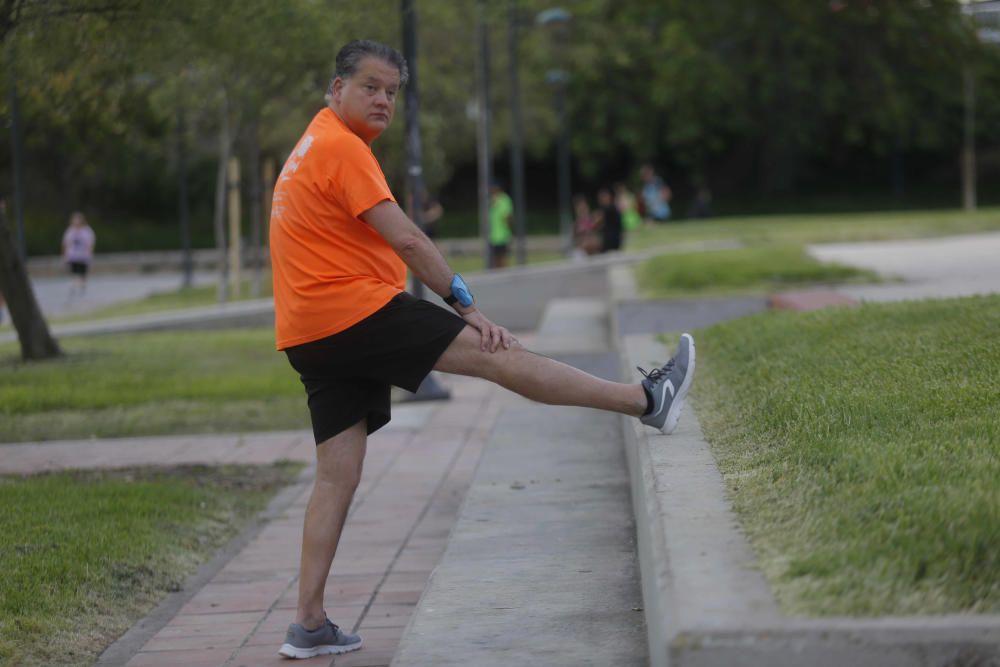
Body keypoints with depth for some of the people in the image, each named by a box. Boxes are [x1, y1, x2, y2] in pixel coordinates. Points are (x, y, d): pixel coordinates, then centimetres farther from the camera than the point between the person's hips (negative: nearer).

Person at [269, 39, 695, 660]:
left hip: (312, 339, 10)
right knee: (499, 355, -10)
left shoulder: (316, 146, 22)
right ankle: (647, 400, -9)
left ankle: (309, 625, 5)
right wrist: (467, 306, -13)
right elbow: (406, 240, -16)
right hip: (354, 311, -10)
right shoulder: (341, 146, -10)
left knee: (337, 475, 7)